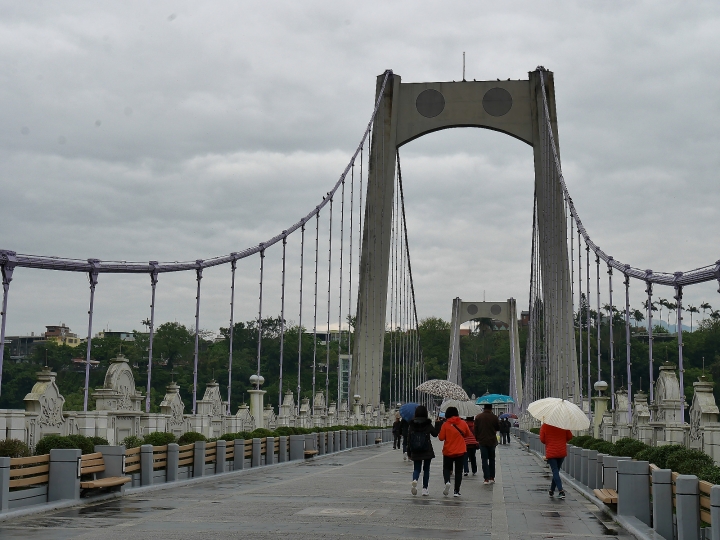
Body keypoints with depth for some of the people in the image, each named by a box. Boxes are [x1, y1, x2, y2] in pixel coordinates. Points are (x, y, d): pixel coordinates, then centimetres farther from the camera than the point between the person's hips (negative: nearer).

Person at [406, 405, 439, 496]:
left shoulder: (411, 425, -1)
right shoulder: (428, 424, -6)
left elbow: (409, 439, 0)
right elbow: (435, 434, 8)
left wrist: (409, 452, 6)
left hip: (415, 452, 1)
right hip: (427, 451, -1)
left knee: (416, 469, 10)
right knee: (426, 469, 12)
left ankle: (415, 480, -22)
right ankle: (424, 489, 9)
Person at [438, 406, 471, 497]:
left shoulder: (445, 424, -10)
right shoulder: (463, 423, -2)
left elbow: (441, 437, -9)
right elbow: (468, 434, 11)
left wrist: (439, 434, 11)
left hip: (448, 451, -1)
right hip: (460, 451, 1)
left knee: (446, 468, 14)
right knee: (458, 471, 9)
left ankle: (447, 482, -14)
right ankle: (456, 491, 5)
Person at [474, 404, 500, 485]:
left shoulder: (478, 417, -3)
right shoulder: (494, 417, -7)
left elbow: (475, 429, 1)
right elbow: (498, 428, 4)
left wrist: (477, 439, 12)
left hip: (482, 441, 0)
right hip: (492, 441, 0)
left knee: (484, 460, 2)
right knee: (492, 459, 14)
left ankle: (486, 479, -5)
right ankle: (492, 478, 15)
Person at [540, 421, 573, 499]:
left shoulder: (544, 426, -5)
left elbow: (542, 440, -3)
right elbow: (570, 436, 2)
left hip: (551, 453, -3)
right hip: (562, 452, 3)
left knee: (555, 472, -5)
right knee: (556, 472, 16)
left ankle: (561, 491, -20)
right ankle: (552, 491, 21)